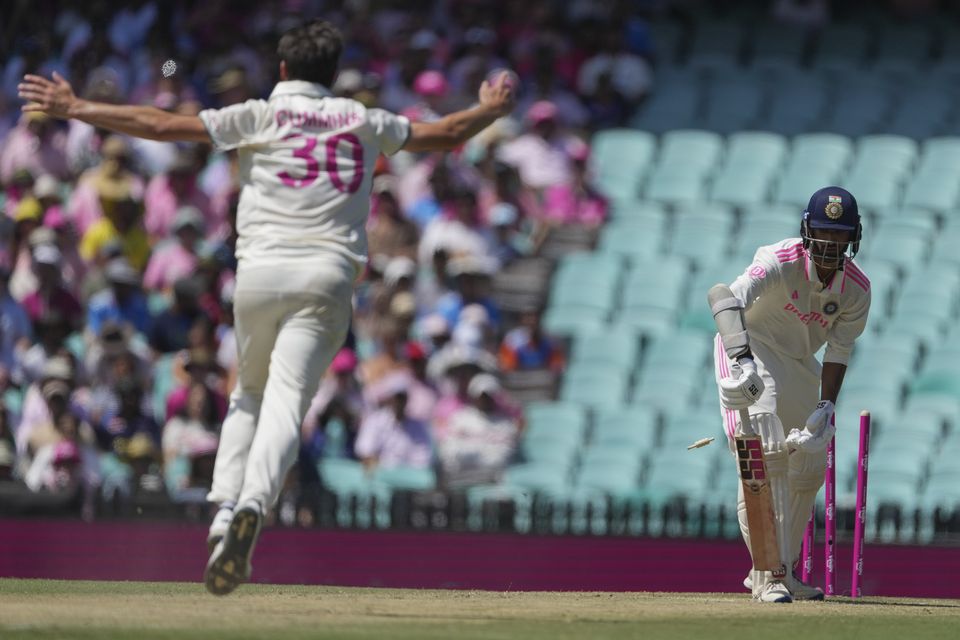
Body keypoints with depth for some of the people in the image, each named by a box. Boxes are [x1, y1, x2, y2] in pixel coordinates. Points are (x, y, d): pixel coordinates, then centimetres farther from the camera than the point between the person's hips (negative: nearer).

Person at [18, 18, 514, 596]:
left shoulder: (261, 117, 9)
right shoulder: (365, 122, 15)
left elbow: (163, 125, 2)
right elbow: (447, 135, 27)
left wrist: (75, 109, 6)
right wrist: (492, 110, 47)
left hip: (259, 273, 0)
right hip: (327, 276, 0)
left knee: (249, 394, 20)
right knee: (286, 402, -12)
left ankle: (225, 511, 2)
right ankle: (253, 507, -38)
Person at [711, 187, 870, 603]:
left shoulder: (857, 289, -13)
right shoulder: (781, 262, -30)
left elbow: (838, 352, -9)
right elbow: (728, 297, -45)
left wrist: (825, 409, -23)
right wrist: (741, 360, -61)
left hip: (800, 363, 7)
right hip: (750, 348, -7)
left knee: (810, 470, 12)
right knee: (764, 458, -23)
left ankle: (779, 573, 27)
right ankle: (769, 573, -26)